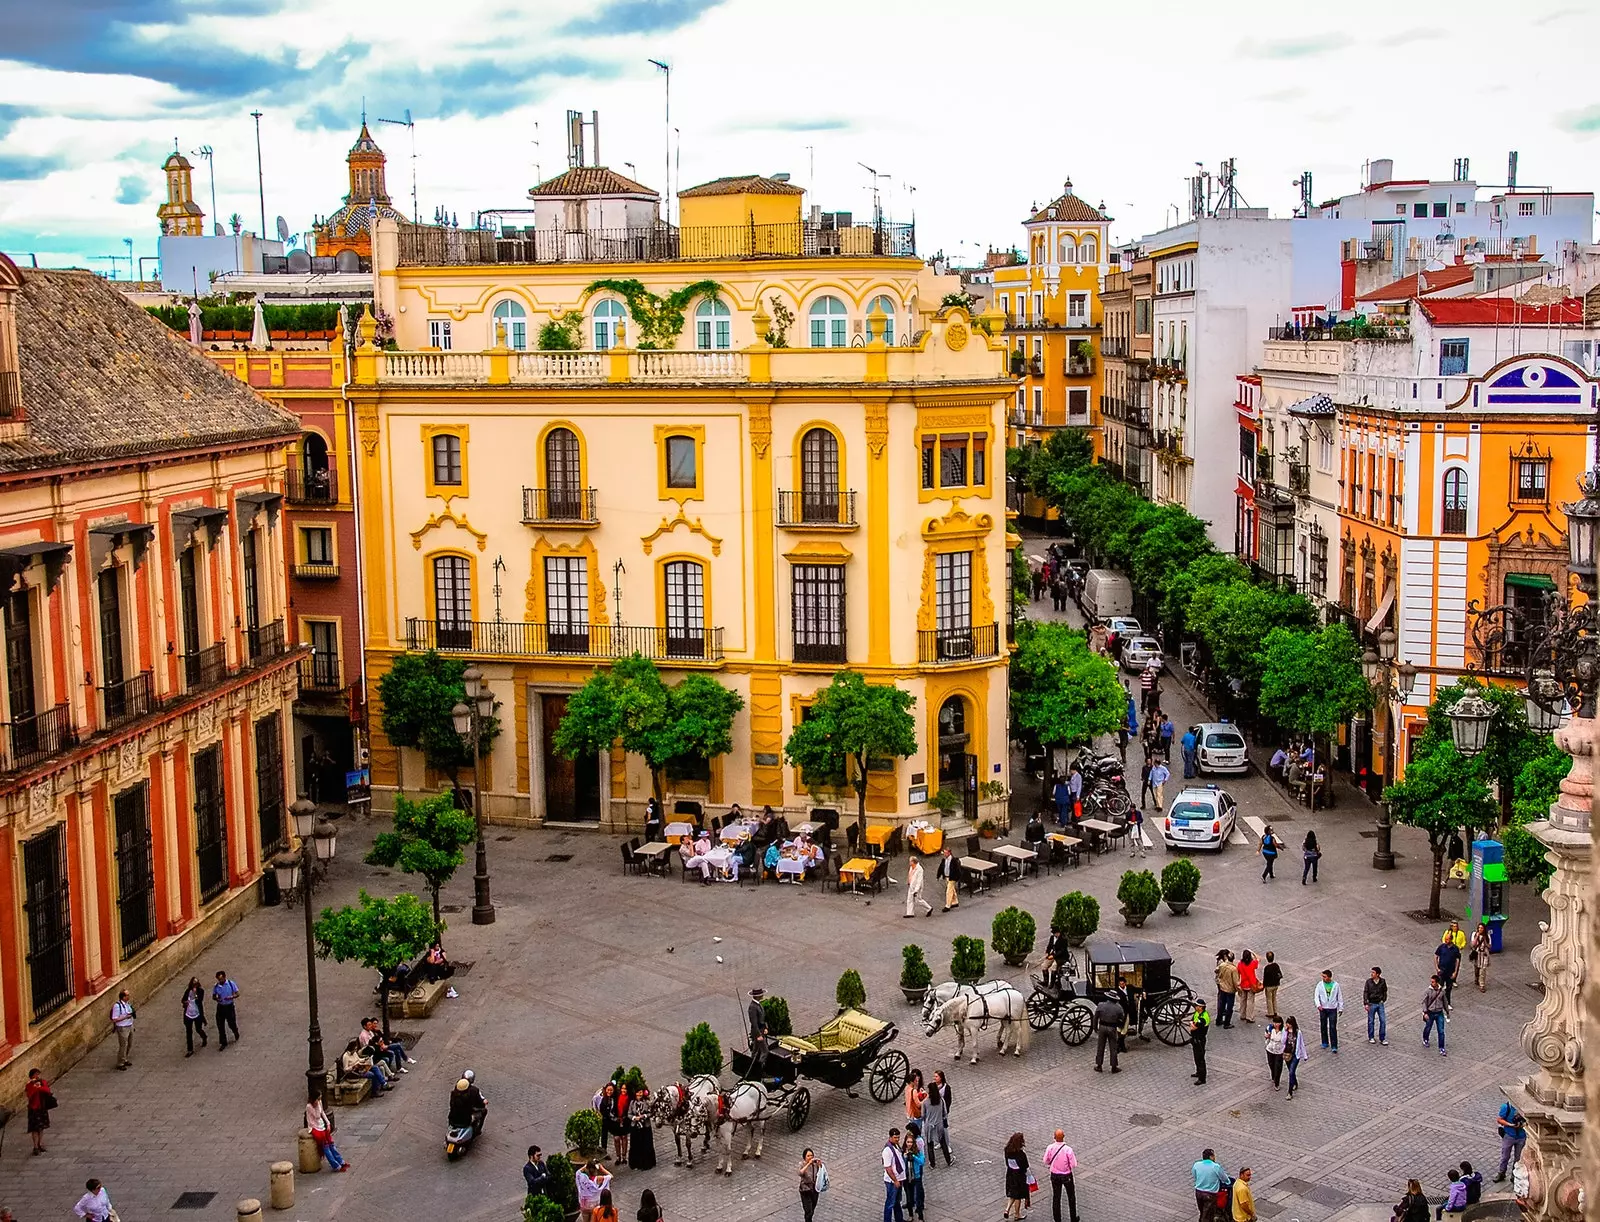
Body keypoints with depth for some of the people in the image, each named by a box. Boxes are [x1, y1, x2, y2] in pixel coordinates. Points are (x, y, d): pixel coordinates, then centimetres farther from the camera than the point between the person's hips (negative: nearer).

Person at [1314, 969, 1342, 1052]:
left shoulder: (1335, 985, -4)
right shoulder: (1320, 984, -3)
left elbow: (1340, 997, 5)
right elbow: (1316, 995, -6)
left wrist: (1341, 1008, 5)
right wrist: (1318, 1005, -22)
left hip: (1333, 1009, -2)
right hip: (1323, 1008, 2)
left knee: (1333, 1028, -6)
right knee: (1323, 1026, 11)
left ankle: (1334, 1047, -5)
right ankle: (1325, 1043, 29)